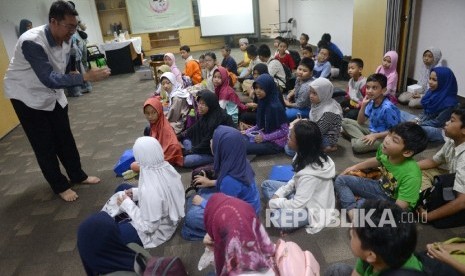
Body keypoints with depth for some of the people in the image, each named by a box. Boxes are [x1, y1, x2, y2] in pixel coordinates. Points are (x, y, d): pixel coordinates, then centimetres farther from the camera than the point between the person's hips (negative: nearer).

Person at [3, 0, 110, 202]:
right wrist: (85, 77, -42)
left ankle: (77, 175, 26)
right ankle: (60, 186, 16)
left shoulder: (65, 41, -8)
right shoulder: (31, 42, -31)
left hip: (52, 92, 6)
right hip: (28, 96, -6)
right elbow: (49, 78, -36)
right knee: (44, 144, 1)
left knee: (64, 137, 11)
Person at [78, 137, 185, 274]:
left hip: (154, 231, -8)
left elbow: (148, 227, -26)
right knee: (122, 189, 24)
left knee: (89, 229, -4)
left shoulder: (151, 190, -37)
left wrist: (127, 204, -16)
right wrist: (137, 193, -1)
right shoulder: (168, 169, -13)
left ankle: (101, 267, 24)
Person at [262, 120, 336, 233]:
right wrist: (278, 194, -5)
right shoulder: (310, 156, -9)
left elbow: (297, 204, -27)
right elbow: (295, 180, 6)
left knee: (276, 217, -34)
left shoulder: (309, 174, -35)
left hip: (312, 209, -9)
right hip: (303, 194, 9)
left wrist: (273, 202, -12)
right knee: (266, 185, 7)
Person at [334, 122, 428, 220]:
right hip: (381, 187, 7)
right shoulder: (384, 148, -18)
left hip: (394, 203, -7)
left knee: (362, 204, -36)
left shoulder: (411, 176, -36)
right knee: (341, 180, -3)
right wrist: (356, 167, 16)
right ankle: (353, 214, -20)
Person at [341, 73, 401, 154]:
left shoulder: (388, 108, -26)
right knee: (345, 121, -1)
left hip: (383, 137, -8)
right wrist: (363, 105, -10)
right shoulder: (371, 101, -4)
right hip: (371, 130, 8)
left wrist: (375, 136, -25)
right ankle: (362, 138, -12)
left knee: (357, 145, -33)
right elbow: (360, 122, 2)